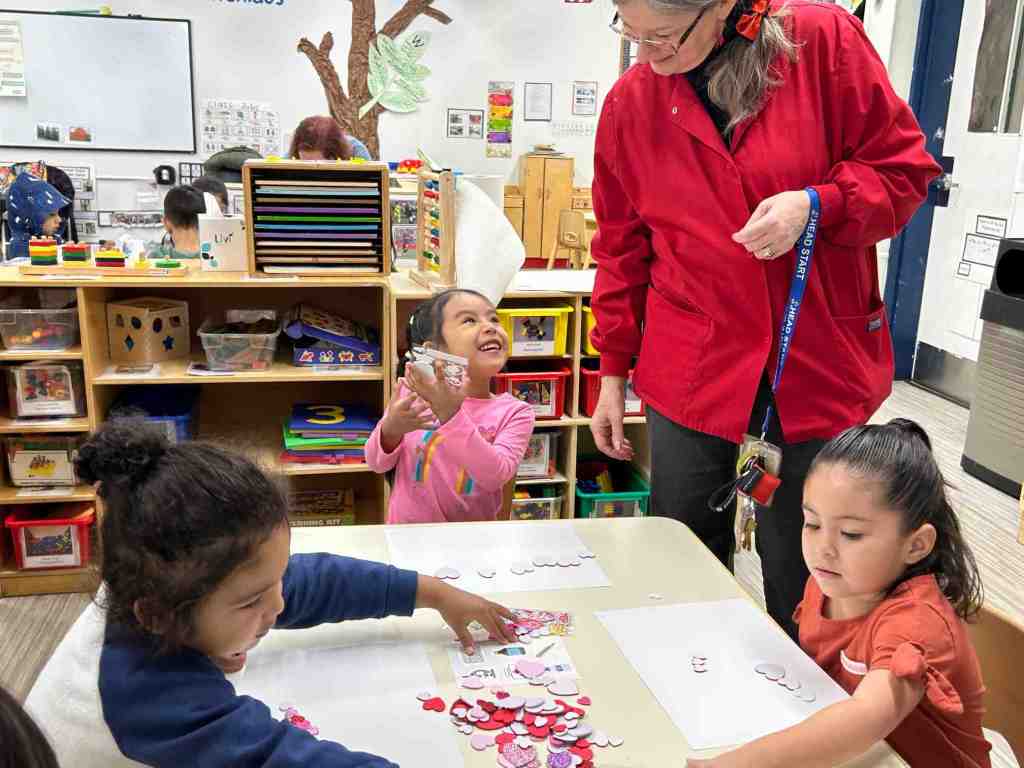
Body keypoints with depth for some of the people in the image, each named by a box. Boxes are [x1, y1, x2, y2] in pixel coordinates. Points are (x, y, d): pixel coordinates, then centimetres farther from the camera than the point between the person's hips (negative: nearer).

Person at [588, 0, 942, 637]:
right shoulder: (630, 103, 3)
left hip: (818, 365, -1)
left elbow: (904, 167, 2)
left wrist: (814, 203, -17)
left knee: (800, 578, 7)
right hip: (691, 371, 2)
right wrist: (614, 369, 12)